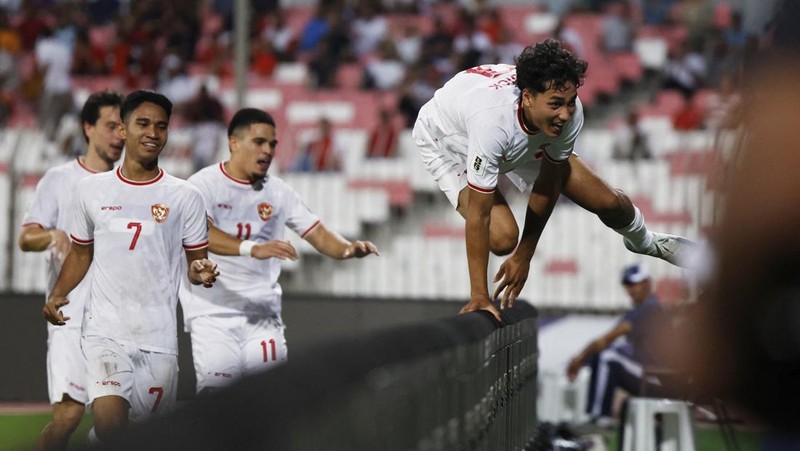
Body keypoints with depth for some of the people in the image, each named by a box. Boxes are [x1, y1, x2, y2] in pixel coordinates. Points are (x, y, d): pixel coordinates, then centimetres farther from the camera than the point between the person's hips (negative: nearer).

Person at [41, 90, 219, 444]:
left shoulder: (185, 196, 3)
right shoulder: (90, 189, 6)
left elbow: (195, 261, 8)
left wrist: (201, 272, -16)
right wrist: (57, 295, 2)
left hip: (159, 335, 1)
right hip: (105, 331, -1)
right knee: (109, 423, -21)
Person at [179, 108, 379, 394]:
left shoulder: (278, 192, 9)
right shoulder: (203, 184, -7)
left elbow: (318, 234, 6)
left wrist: (348, 248, -17)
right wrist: (253, 249, -40)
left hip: (263, 310, 4)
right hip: (213, 308, -4)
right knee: (216, 391, -11)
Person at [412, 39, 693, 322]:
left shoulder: (570, 113, -32)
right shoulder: (491, 120, -48)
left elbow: (548, 185, -14)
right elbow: (478, 215, -41)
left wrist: (524, 256, -8)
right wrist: (479, 297, -37)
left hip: (524, 141, 5)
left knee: (608, 202, 3)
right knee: (503, 237, -30)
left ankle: (644, 241, 37)